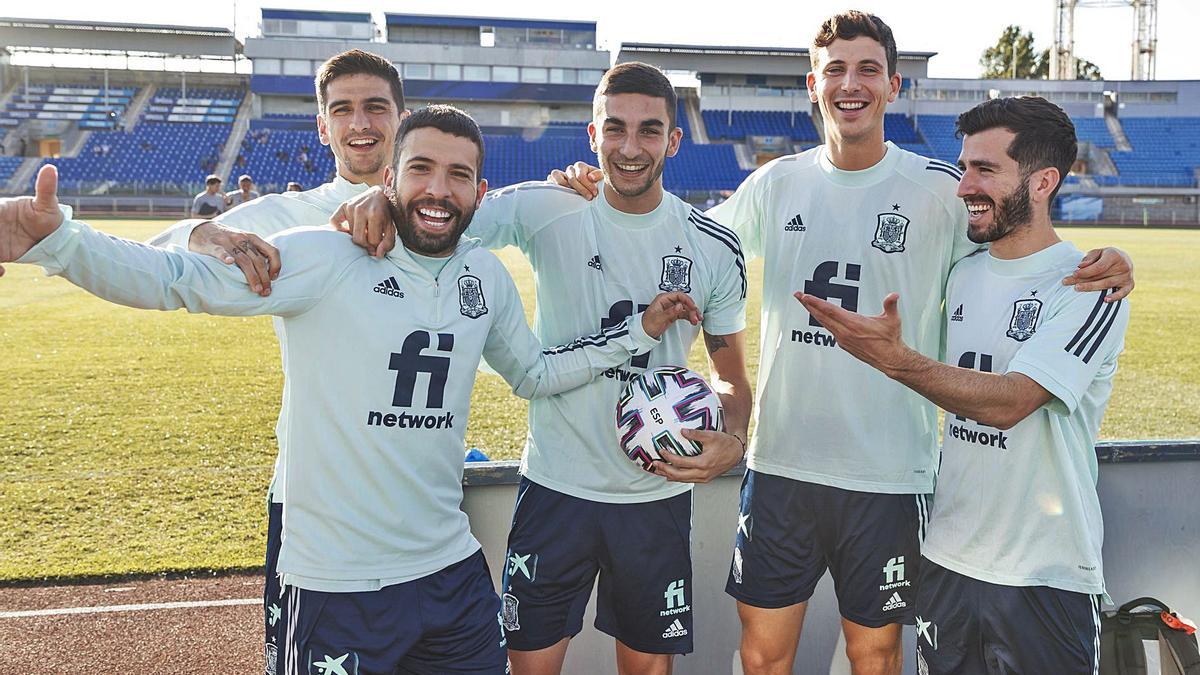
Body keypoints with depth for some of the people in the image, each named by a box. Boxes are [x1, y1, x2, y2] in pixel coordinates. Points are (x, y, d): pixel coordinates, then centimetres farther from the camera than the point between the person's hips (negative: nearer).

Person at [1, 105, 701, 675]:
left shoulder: (488, 277, 3)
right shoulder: (324, 260, -14)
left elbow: (534, 373, 17)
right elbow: (180, 276, -23)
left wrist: (639, 331, 11)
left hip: (453, 570, 5)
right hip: (336, 585, -5)